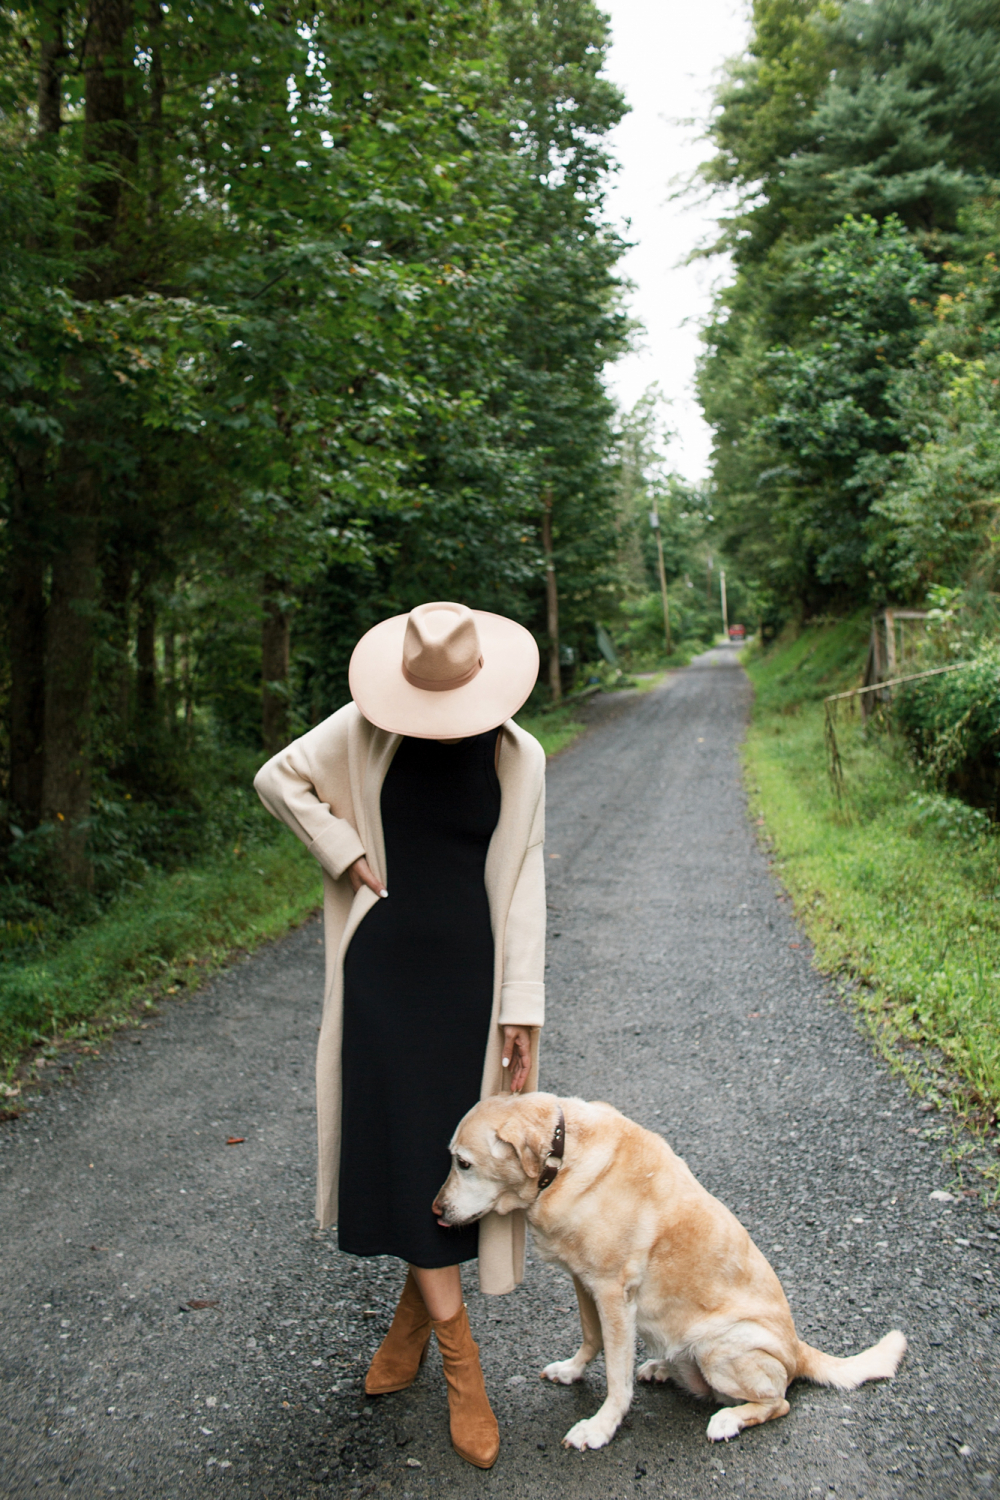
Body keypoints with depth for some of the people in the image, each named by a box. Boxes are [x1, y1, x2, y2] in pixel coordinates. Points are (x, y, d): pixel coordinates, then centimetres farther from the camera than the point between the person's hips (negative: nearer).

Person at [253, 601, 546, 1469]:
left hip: (469, 967, 1)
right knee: (399, 1142, -1)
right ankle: (461, 1360, 12)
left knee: (456, 1145, 8)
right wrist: (347, 856, -5)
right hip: (384, 963, 0)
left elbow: (523, 882, 0)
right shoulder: (367, 729, -5)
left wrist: (521, 1009, -2)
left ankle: (415, 1310, 35)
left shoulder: (519, 757, -3)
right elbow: (279, 779, 6)